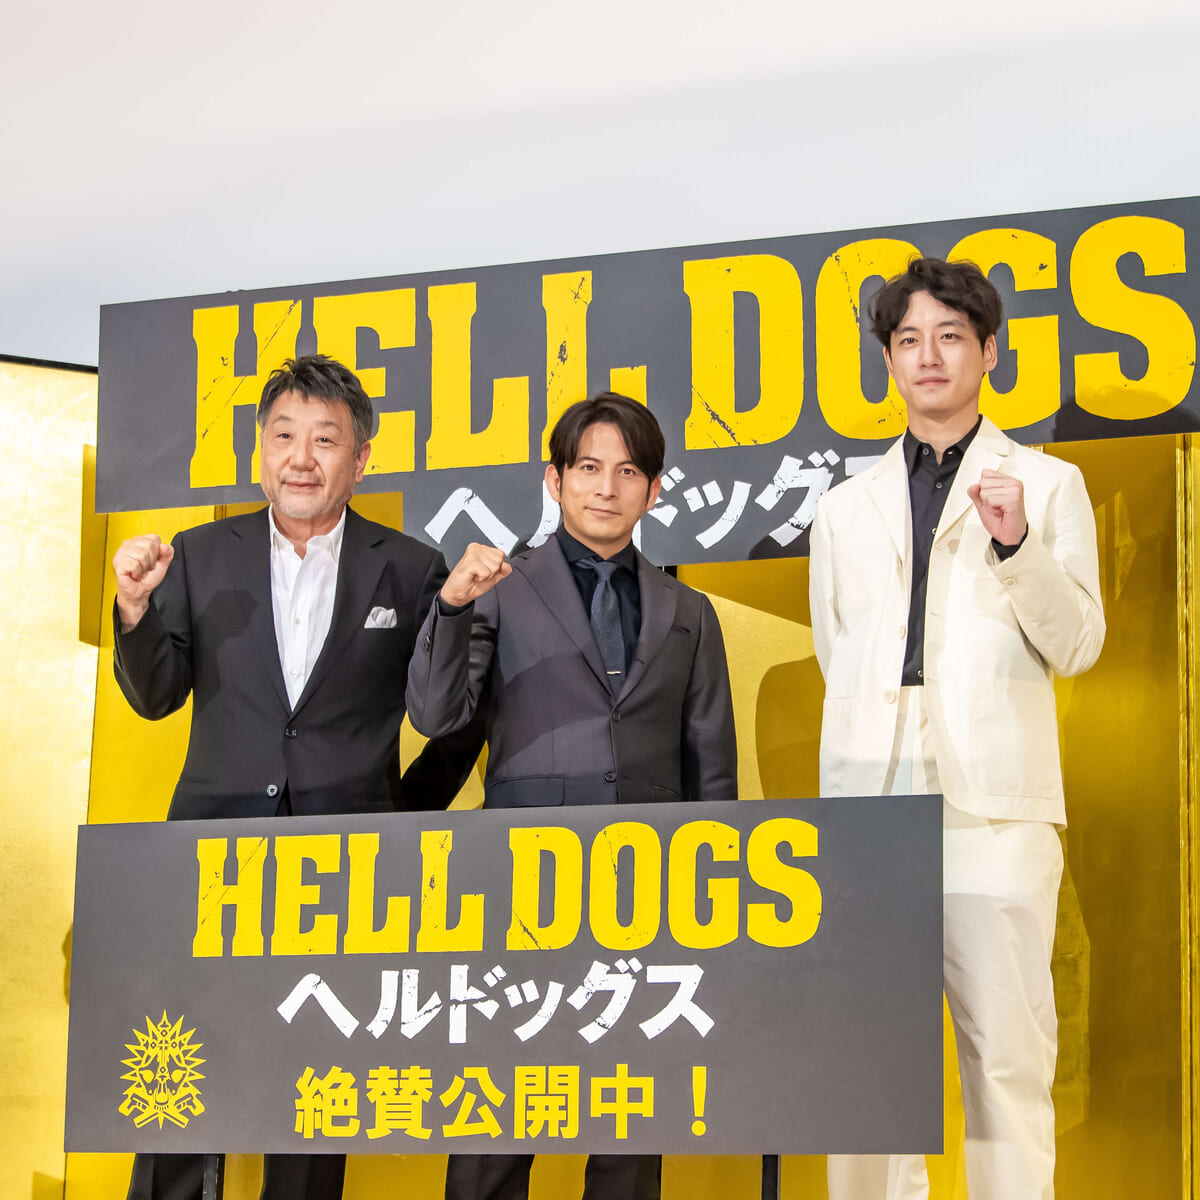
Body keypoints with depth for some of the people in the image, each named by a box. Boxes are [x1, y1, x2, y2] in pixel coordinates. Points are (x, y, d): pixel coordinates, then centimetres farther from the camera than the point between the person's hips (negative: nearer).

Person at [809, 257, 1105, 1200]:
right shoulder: (846, 509, 19)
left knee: (1007, 1051, -7)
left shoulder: (1047, 486, 10)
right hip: (869, 800, 3)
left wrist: (1016, 545, -12)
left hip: (992, 803, -3)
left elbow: (1077, 646, 1)